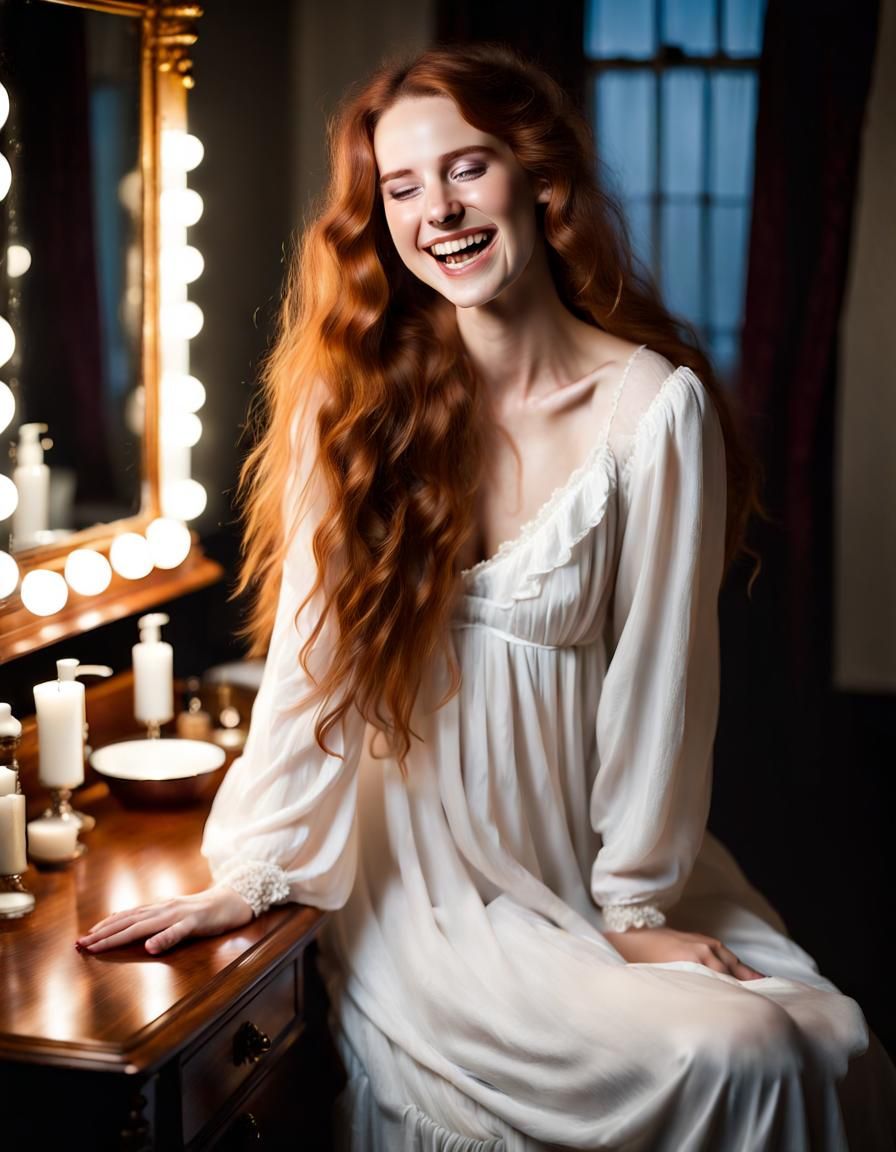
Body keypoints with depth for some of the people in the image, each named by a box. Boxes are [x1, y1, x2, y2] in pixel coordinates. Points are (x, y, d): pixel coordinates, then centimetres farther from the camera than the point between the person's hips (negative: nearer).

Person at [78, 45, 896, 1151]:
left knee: (778, 1055, -19)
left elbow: (657, 673, -7)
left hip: (587, 856, 1)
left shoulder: (653, 405, -8)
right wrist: (254, 873, -10)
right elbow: (312, 649, -6)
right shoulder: (355, 399, -3)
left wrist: (637, 908, -5)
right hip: (418, 870, -1)